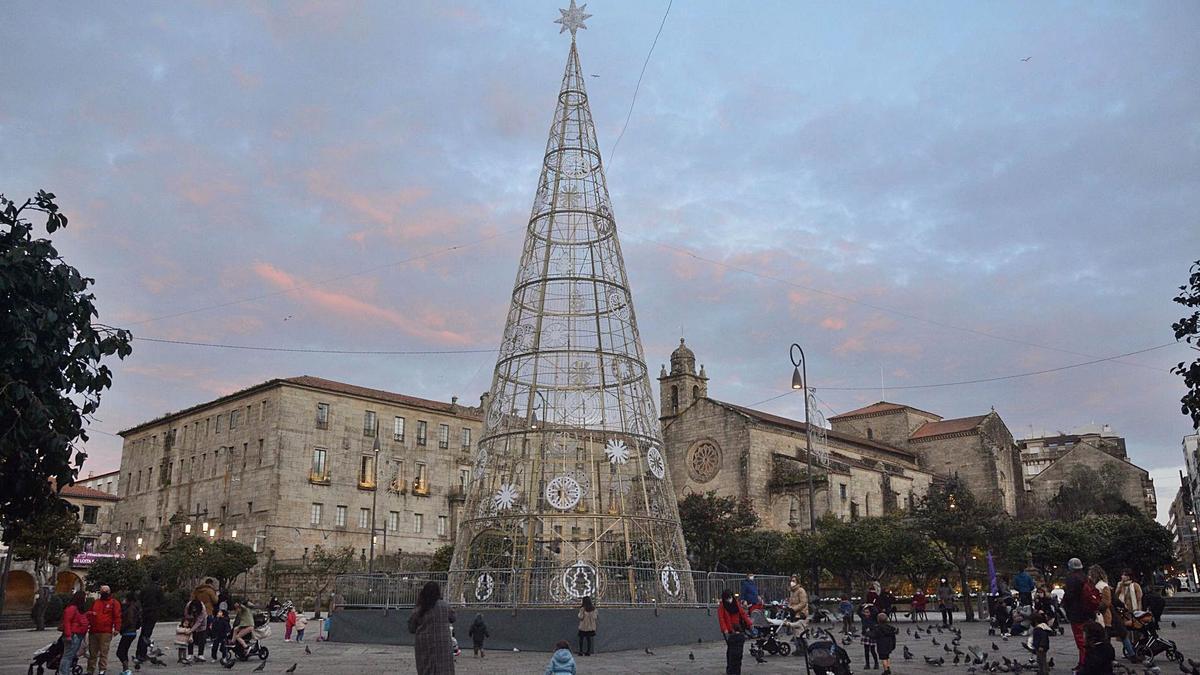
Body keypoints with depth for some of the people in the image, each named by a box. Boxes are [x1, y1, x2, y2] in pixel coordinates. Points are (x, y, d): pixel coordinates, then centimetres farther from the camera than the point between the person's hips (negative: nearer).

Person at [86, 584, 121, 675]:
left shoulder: (114, 603, 1)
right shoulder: (95, 602, 18)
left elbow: (117, 616, -6)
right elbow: (90, 614, 25)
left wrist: (117, 629, -14)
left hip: (106, 633, -5)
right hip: (93, 631, 5)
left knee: (103, 653, -3)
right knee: (92, 653, 10)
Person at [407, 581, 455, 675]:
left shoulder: (417, 610, -1)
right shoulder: (444, 606, -5)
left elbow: (411, 629, 7)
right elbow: (452, 618, 12)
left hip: (423, 646, 3)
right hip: (441, 646, -3)